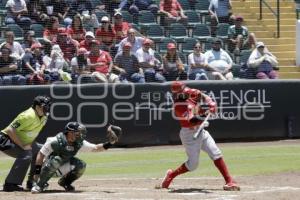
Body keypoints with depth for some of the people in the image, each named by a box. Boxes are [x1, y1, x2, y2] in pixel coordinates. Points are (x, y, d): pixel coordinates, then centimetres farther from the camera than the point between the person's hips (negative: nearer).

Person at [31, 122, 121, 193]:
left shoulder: (79, 143, -10)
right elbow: (41, 154, -20)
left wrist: (109, 143, -18)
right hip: (48, 165, -5)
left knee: (81, 165, -18)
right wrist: (37, 172, -24)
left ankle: (65, 182, 6)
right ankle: (39, 184, -26)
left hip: (64, 167, 5)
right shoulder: (55, 141, -26)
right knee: (56, 160, -38)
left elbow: (95, 148, -2)